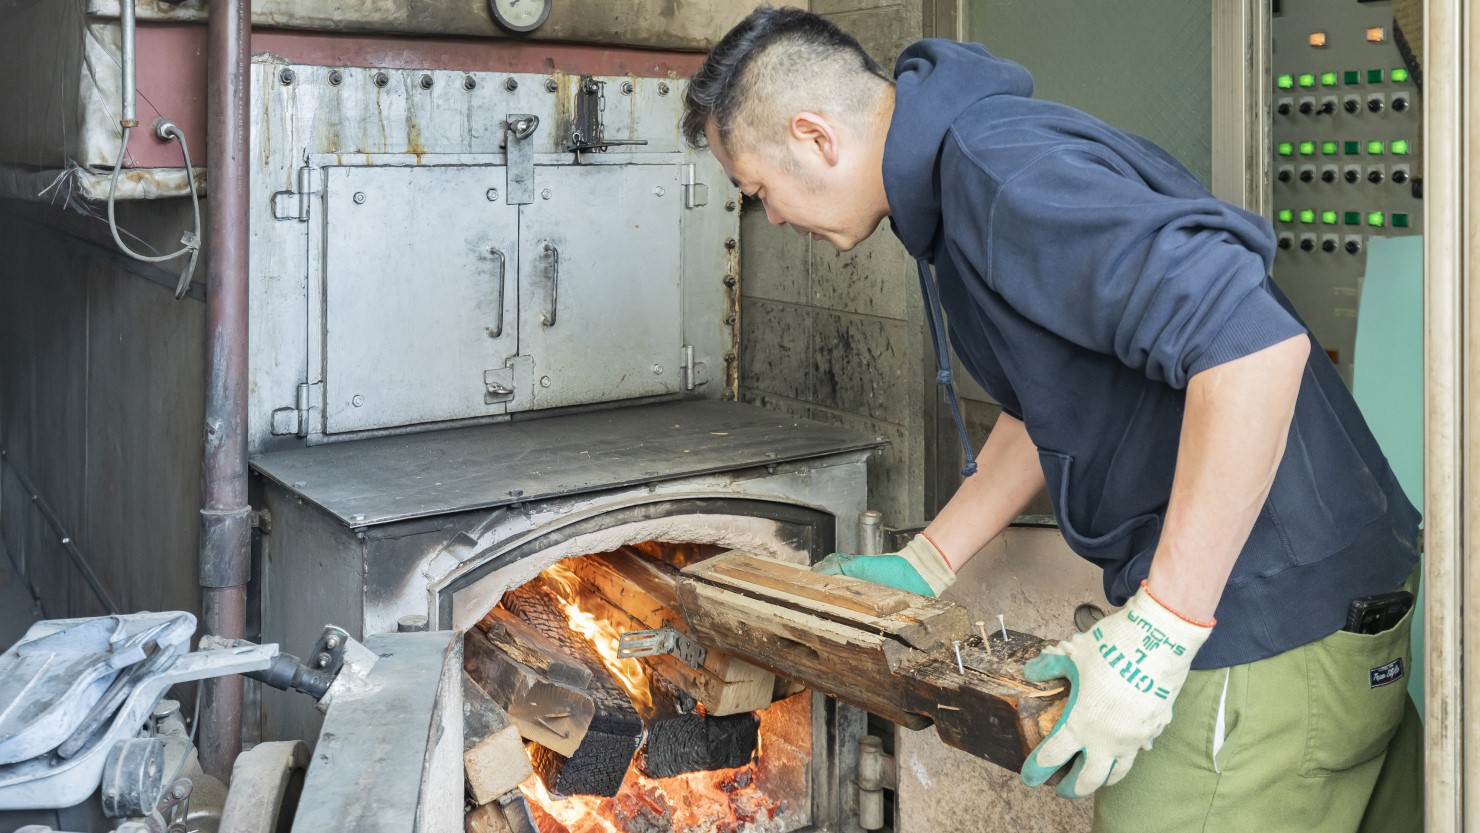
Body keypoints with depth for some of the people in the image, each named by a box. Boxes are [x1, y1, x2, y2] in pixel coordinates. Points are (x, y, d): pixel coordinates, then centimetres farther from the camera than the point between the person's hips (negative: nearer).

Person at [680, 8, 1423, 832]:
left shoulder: (1004, 174, -20)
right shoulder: (963, 166, 13)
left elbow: (1255, 345, -31)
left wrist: (1156, 633, -28)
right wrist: (925, 565, 19)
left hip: (1270, 628, -10)